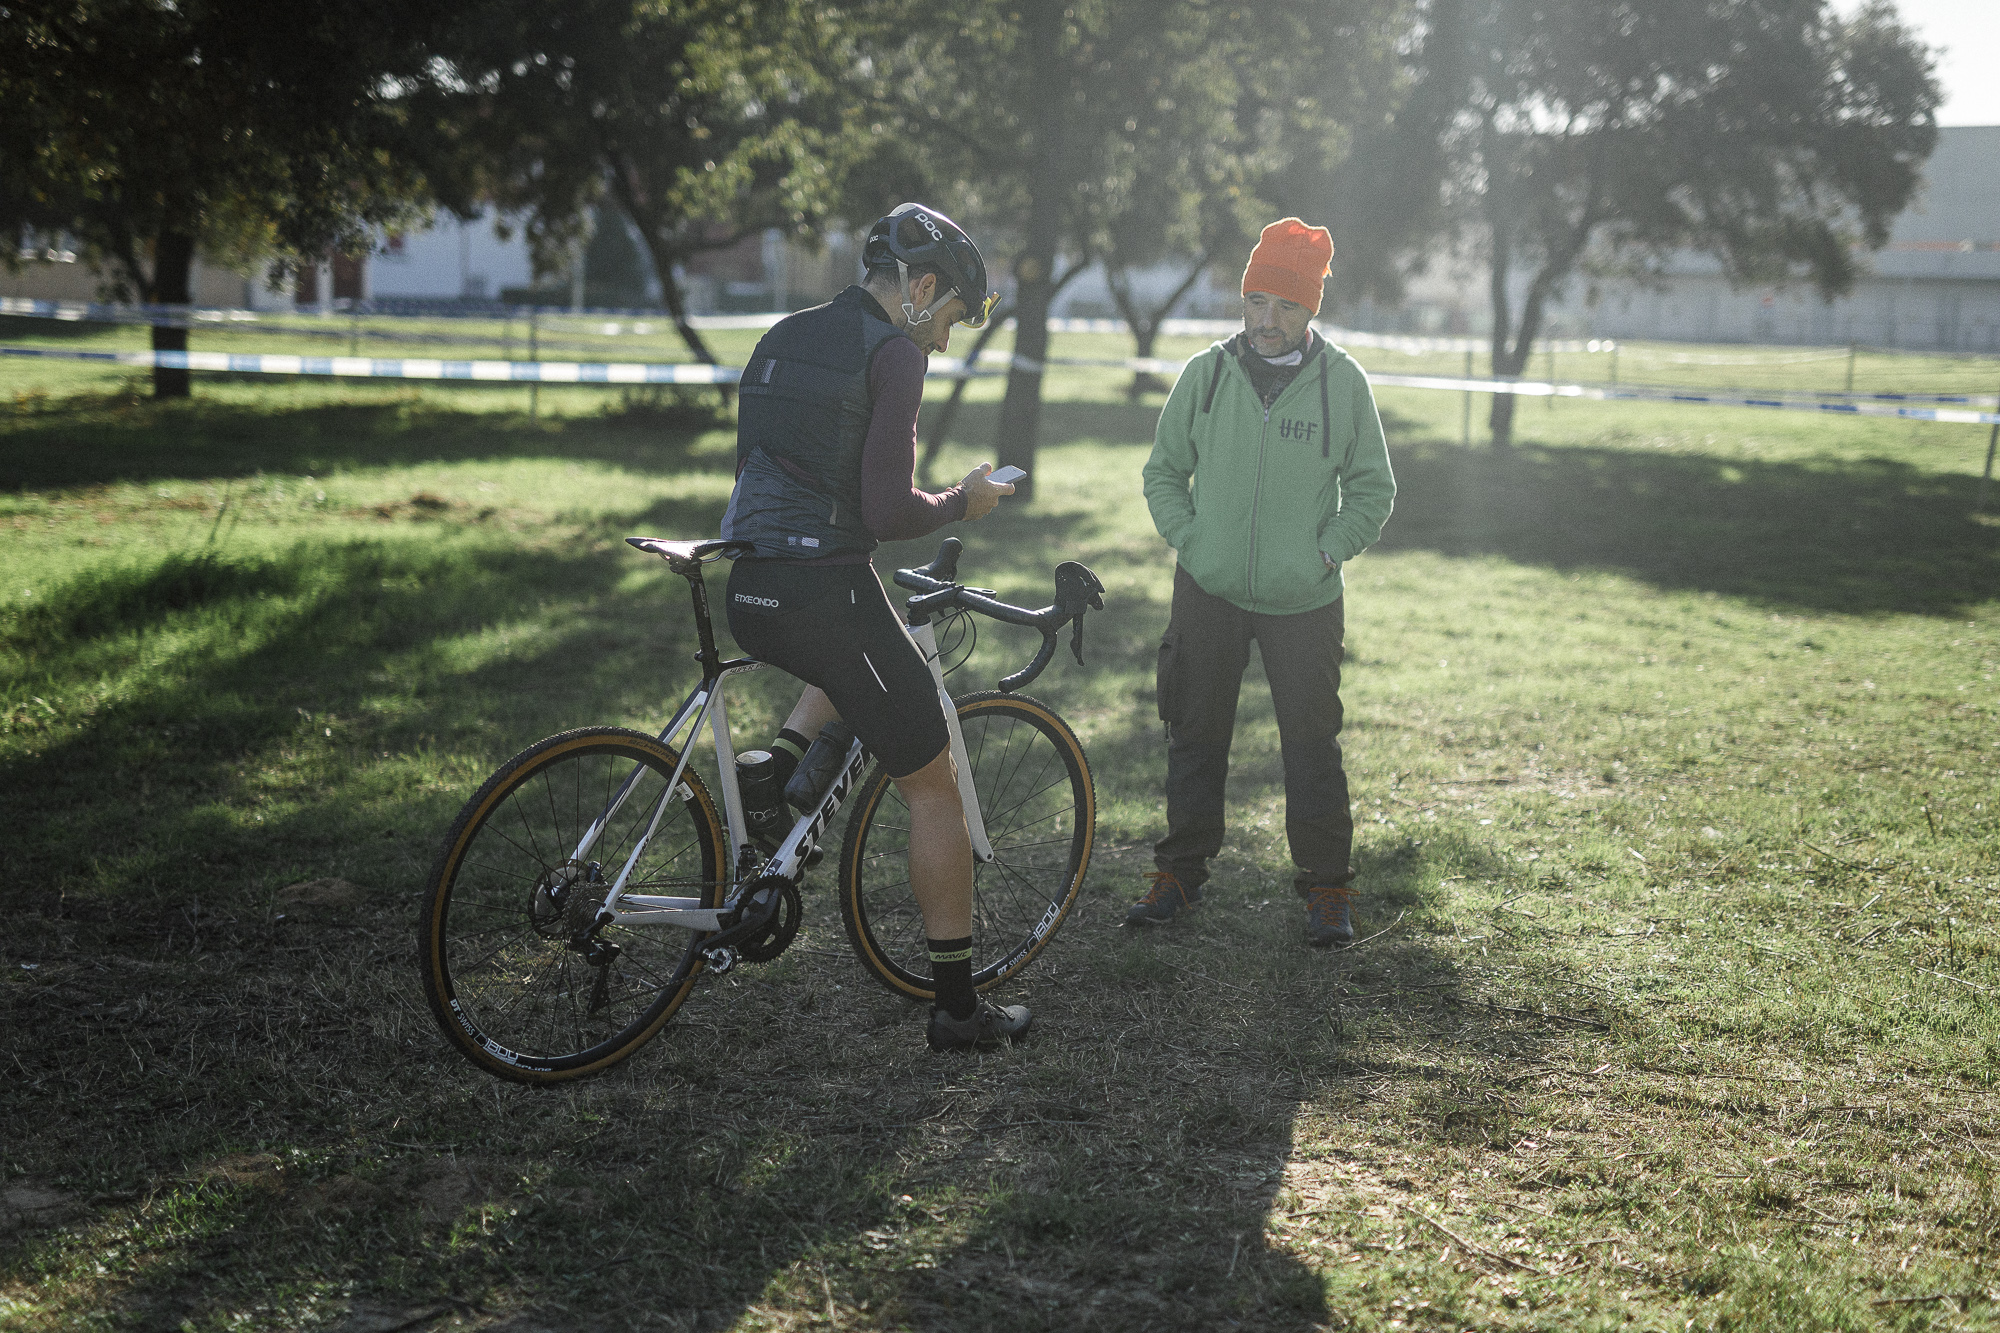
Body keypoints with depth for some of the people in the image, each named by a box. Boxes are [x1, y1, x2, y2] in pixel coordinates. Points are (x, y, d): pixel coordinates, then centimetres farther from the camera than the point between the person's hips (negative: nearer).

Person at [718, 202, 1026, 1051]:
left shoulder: (782, 339, 15)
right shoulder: (892, 351, -9)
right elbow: (889, 512, -15)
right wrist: (963, 501, 2)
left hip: (749, 595, 8)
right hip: (825, 591, -8)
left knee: (859, 655, 40)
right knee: (933, 788, 7)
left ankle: (780, 761, 12)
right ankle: (956, 1007, 12)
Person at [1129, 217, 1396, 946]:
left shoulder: (1342, 381, -3)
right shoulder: (1206, 373, 0)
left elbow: (1373, 489, 5)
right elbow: (1163, 470, 10)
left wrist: (1326, 553, -6)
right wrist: (1190, 540, -2)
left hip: (1304, 600, -2)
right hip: (1208, 592, 2)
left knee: (1312, 745, 1)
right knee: (1195, 736, 10)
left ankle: (1327, 887, 14)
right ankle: (1180, 872, 24)